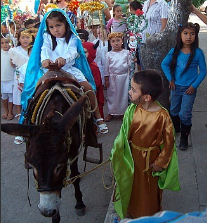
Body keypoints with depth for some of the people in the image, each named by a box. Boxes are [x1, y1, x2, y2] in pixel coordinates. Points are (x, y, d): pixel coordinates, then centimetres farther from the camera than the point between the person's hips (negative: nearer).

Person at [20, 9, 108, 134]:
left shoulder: (72, 38, 6)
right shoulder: (47, 38, 10)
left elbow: (73, 52, -14)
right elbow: (45, 50, -9)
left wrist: (64, 58, -39)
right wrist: (45, 59, -35)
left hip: (69, 69, 0)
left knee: (88, 87, -15)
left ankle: (98, 117, -1)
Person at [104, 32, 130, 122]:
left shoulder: (126, 52, 0)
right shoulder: (109, 54, 0)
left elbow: (129, 65, 4)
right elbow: (106, 68, 3)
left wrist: (130, 77, 1)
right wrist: (106, 79, 1)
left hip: (124, 77, 0)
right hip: (113, 78, 0)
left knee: (124, 95, 6)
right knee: (112, 95, 8)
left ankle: (123, 112, 20)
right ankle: (111, 113, 20)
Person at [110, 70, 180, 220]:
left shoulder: (162, 117, -28)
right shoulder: (132, 109, -17)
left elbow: (169, 141, -18)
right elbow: (124, 133, -7)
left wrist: (160, 163, -12)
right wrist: (116, 151, -3)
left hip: (150, 159, -3)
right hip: (132, 156, 3)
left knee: (149, 188, 20)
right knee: (131, 184, 25)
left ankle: (149, 214, 47)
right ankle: (131, 209, 51)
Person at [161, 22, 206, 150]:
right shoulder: (174, 51, -7)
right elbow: (164, 64, 4)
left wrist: (194, 86, -12)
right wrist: (170, 79, -2)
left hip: (189, 89, -3)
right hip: (176, 86, 4)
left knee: (185, 114, -2)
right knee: (174, 111, 20)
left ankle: (184, 138, 15)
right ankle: (175, 129, 46)